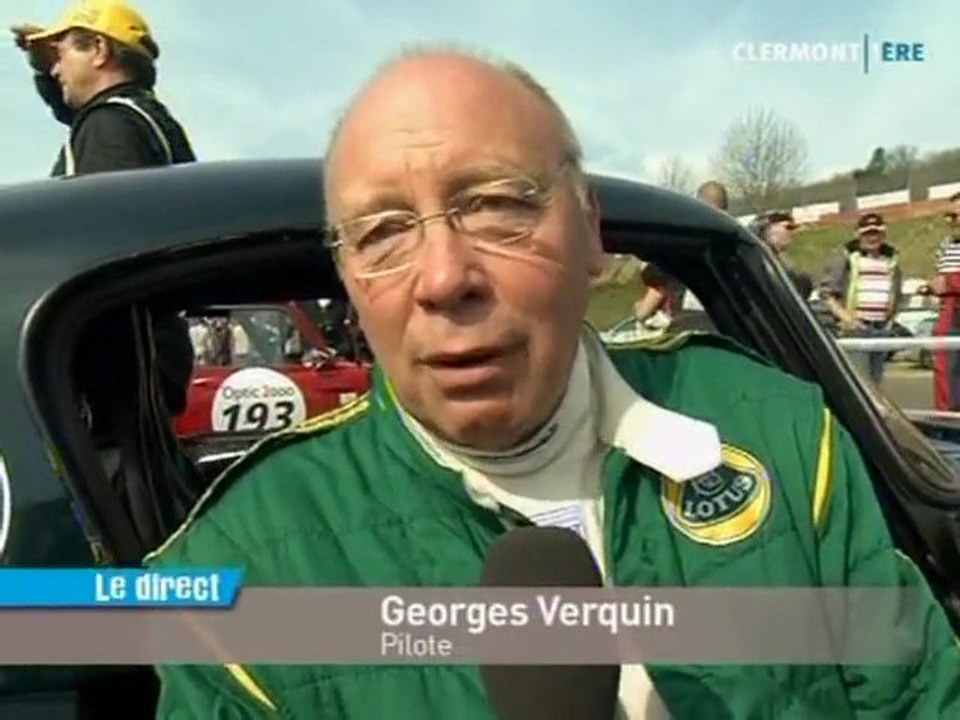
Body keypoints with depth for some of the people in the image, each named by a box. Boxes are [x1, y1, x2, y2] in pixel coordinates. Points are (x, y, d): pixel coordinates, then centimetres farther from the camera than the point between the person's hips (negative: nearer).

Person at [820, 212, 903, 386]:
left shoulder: (892, 258, 14)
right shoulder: (848, 256, -1)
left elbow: (898, 293, 27)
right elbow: (826, 291, -4)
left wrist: (891, 314, 15)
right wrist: (843, 315, -13)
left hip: (882, 328, 6)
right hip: (856, 328, -5)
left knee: (875, 382, 10)